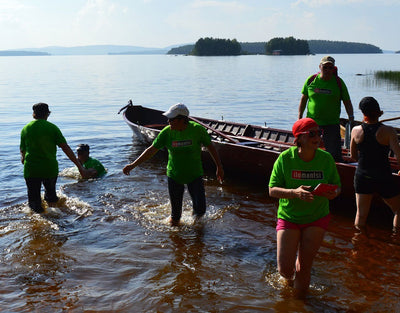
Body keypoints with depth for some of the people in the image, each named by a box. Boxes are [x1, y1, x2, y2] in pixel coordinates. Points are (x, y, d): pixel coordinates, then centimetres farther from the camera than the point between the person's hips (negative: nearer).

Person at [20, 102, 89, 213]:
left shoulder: (25, 129, 2)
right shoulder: (52, 127, -3)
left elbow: (23, 150, 12)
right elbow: (66, 148, -9)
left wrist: (23, 159, 35)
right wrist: (80, 166, -8)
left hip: (31, 169, -1)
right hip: (50, 168, 1)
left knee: (34, 199, 8)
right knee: (51, 194, 25)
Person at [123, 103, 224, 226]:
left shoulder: (197, 129, -15)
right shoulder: (167, 132, -11)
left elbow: (210, 147, -1)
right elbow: (151, 150, -4)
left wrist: (219, 167, 4)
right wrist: (133, 165, -7)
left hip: (195, 175, -1)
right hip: (174, 176, 1)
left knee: (200, 210, -5)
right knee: (175, 213, 7)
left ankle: (196, 213, 31)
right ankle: (175, 218, 42)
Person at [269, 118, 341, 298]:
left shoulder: (326, 158, -7)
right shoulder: (285, 158, -13)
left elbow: (337, 186, 3)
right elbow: (272, 190, -13)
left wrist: (333, 193, -21)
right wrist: (295, 192, -30)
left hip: (317, 218, 1)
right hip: (289, 217, -1)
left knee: (304, 268, 2)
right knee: (284, 269, -4)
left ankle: (300, 299, 33)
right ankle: (289, 278, 36)